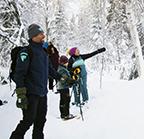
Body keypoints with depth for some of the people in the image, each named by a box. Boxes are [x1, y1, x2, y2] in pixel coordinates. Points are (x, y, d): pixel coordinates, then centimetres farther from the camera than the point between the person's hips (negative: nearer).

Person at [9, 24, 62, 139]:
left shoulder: (44, 51, 12)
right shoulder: (26, 52, -12)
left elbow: (49, 68, 26)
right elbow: (19, 73, -17)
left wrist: (61, 77, 28)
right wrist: (21, 94, -22)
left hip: (43, 93, 8)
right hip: (31, 94, -8)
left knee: (40, 121, 14)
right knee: (28, 120, -6)